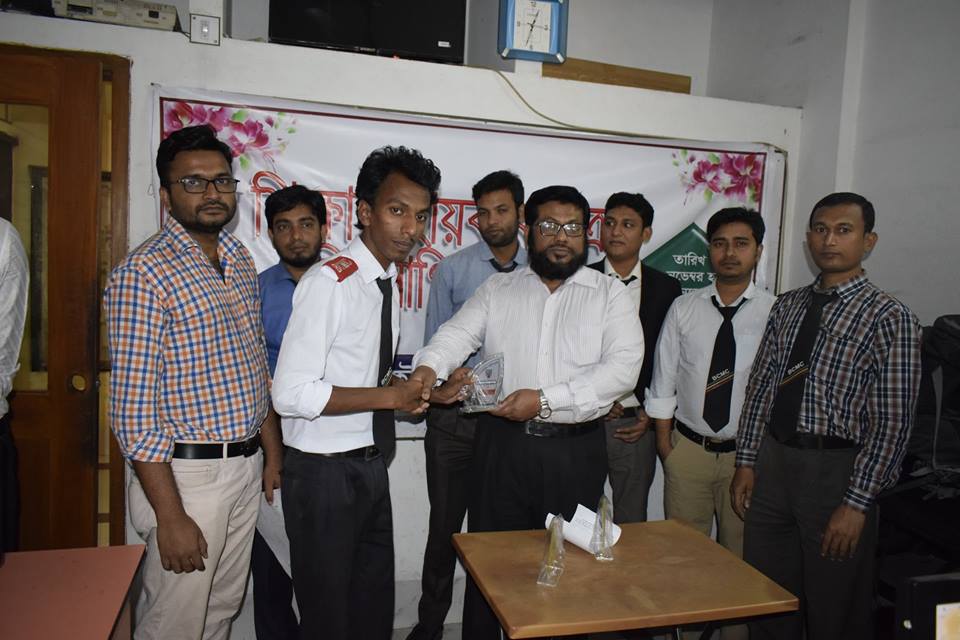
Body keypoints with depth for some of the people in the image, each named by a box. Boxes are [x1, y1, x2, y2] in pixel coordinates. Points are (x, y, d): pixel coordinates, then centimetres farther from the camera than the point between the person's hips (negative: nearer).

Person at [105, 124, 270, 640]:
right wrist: (170, 516, -18)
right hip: (186, 474, -7)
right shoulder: (143, 273, -15)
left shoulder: (240, 260, 8)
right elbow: (133, 407, -18)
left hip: (246, 466, 7)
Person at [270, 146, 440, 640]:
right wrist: (391, 397, -22)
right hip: (324, 473, -8)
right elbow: (292, 394, -25)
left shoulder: (389, 285, 8)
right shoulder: (329, 282, -20)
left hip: (371, 466, 8)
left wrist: (420, 391, 0)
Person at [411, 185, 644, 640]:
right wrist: (428, 366, -27)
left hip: (575, 451, 0)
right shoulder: (497, 290, 7)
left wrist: (545, 400, -19)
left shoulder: (610, 294, 2)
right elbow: (457, 334, -4)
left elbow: (624, 366, -10)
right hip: (502, 445, 1)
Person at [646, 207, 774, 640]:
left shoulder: (775, 313, -7)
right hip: (688, 447, 2)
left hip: (746, 452, -1)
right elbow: (663, 382, 2)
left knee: (741, 555, 13)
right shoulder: (684, 309, -1)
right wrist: (665, 445, 1)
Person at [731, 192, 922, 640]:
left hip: (835, 470, -4)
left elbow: (893, 420, -12)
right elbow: (759, 386, 9)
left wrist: (857, 502, -14)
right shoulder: (787, 306, 8)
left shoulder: (889, 318, -8)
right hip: (773, 460, 5)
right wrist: (746, 462, 5)